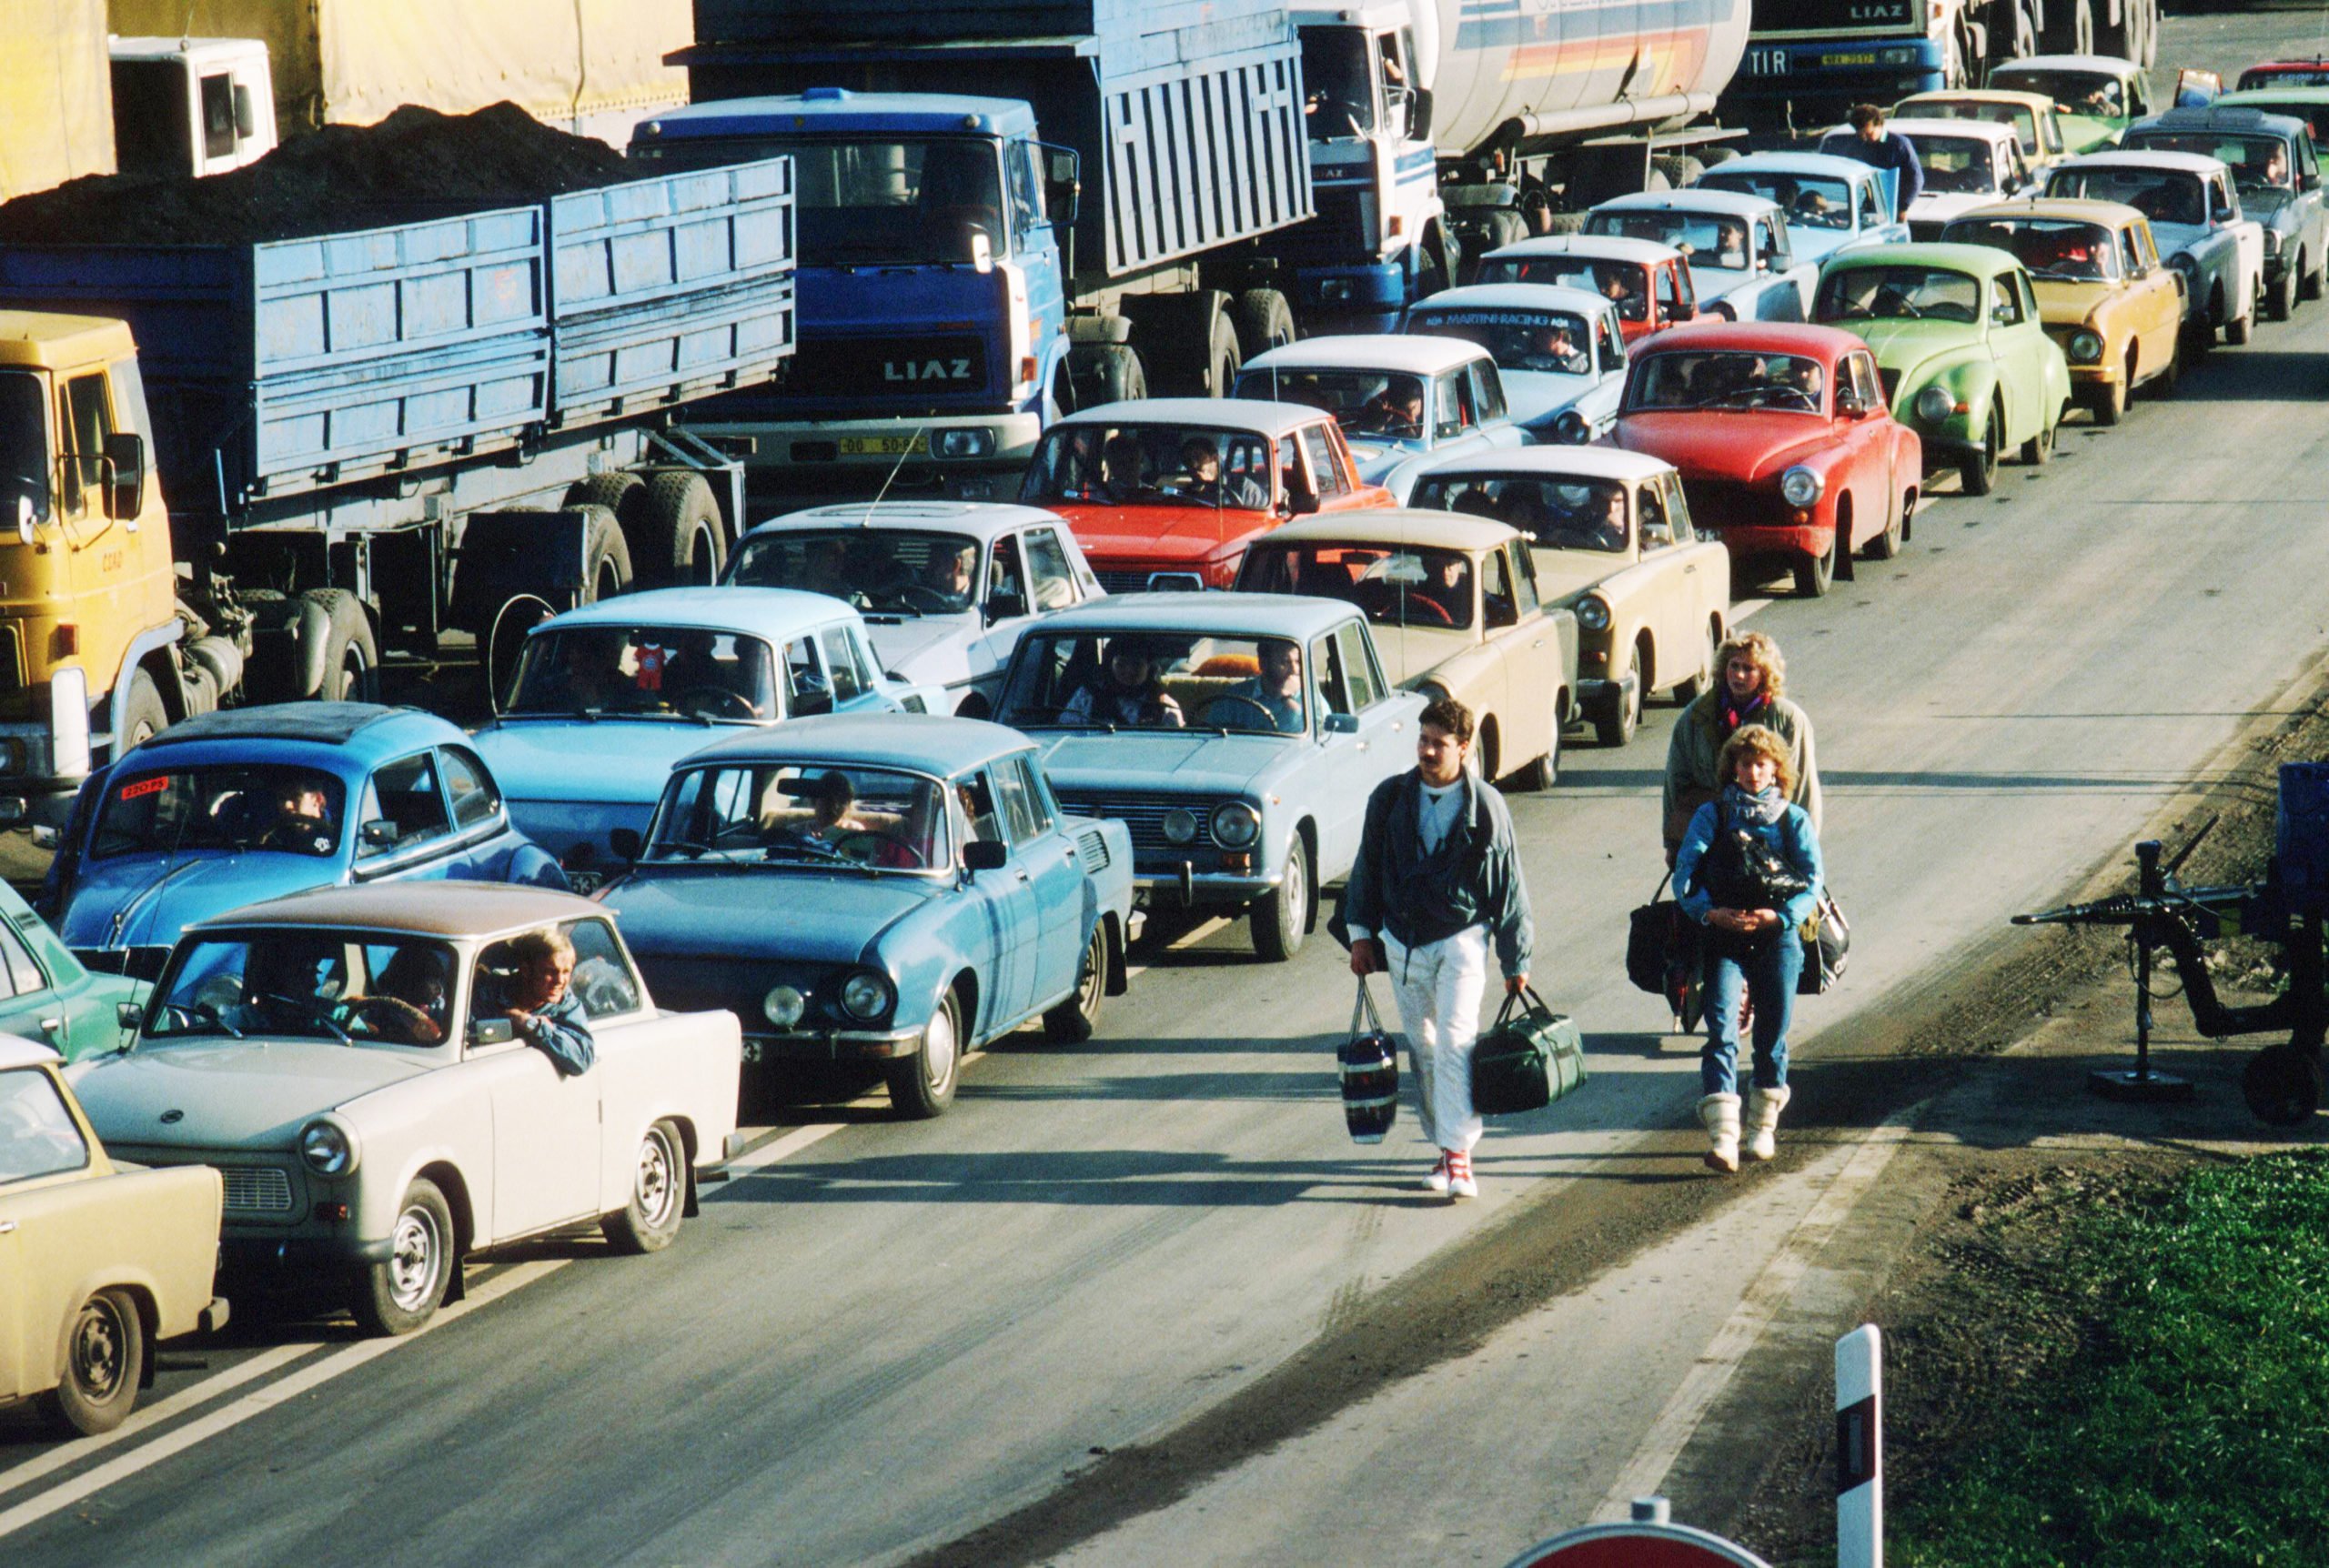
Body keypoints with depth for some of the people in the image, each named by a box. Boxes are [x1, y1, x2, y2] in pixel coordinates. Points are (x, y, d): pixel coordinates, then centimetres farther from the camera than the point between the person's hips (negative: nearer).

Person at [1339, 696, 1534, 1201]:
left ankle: (1459, 1151, -19)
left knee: (1455, 1039, -16)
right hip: (1401, 941, 4)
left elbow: (1508, 885, 1)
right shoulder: (1390, 799, 1)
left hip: (1461, 937, -4)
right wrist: (1359, 933, 10)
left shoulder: (1485, 807, -6)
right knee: (1423, 1046, 8)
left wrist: (1515, 961, 3)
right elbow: (1367, 867, 13)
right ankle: (1444, 1146, 18)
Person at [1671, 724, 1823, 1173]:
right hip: (1724, 935, -1)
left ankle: (1763, 1126, 25)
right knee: (1722, 1029, -15)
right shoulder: (1712, 816, 10)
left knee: (1773, 1033, 6)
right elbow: (1686, 870, 2)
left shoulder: (1794, 820, 11)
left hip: (1778, 935, 1)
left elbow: (1813, 882, 3)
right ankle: (1722, 1135, -23)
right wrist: (1710, 912, -15)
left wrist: (1782, 917, -14)